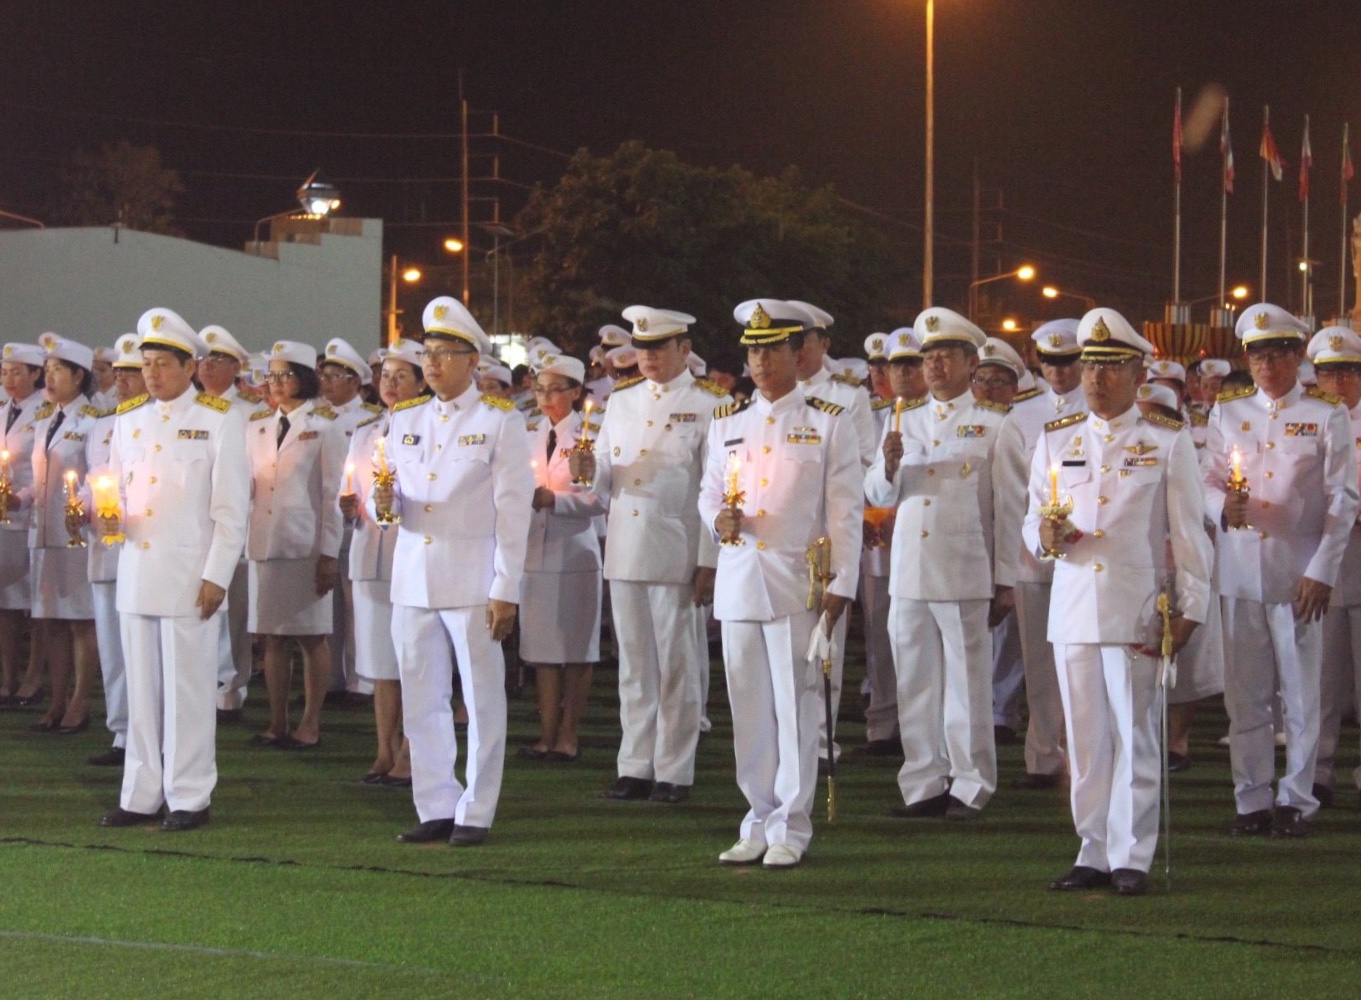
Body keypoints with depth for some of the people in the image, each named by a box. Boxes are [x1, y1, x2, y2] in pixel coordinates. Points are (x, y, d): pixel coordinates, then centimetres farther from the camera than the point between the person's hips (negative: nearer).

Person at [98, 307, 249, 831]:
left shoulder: (219, 421, -1)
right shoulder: (128, 419, 14)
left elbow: (232, 507, -4)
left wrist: (216, 576, -10)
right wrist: (111, 518, -3)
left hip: (189, 577, -5)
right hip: (136, 572, 5)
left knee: (187, 689, -1)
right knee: (141, 689, 8)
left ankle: (189, 797, 5)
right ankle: (142, 795, 14)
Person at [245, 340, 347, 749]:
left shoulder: (324, 426, -1)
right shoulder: (257, 425, 12)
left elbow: (332, 492, -4)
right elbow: (248, 484, 14)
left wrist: (329, 553, -9)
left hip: (306, 544, -4)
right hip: (264, 542, 4)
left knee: (312, 635, 1)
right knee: (273, 636, 6)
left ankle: (311, 724, 7)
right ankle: (277, 722, 12)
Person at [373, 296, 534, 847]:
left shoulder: (501, 422, -3)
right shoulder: (405, 419, 12)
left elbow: (513, 511, -7)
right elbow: (390, 494, 16)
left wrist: (506, 591, -11)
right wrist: (384, 503, -10)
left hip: (472, 582, -5)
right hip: (412, 579, 5)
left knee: (482, 700, 1)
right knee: (421, 701, 8)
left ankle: (475, 814, 8)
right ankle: (436, 809, 16)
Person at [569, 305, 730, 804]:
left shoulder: (709, 405, -3)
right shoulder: (621, 401, 14)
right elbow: (605, 482, 15)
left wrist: (709, 563, -12)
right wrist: (589, 472, -9)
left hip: (677, 556, -5)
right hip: (624, 552, 5)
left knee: (676, 665, 1)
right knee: (633, 665, 9)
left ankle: (674, 772, 7)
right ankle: (635, 767, 15)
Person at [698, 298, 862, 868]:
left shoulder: (829, 425, 1)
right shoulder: (727, 424, 14)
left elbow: (845, 512, -1)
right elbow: (708, 493, 19)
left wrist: (840, 587, -8)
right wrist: (719, 519, -5)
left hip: (798, 585, -4)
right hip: (738, 581, 4)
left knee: (795, 709, -2)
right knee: (748, 709, 6)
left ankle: (790, 830, 4)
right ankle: (758, 823, 15)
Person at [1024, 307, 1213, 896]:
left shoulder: (1168, 443, 3)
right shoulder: (1055, 440, 13)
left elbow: (1188, 532, 3)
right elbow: (1031, 521, 14)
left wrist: (1190, 607, -3)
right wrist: (1045, 536, -9)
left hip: (1137, 609, -3)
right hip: (1072, 607, 3)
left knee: (1134, 733, -2)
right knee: (1084, 735, 5)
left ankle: (1131, 858, 3)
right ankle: (1094, 853, 12)